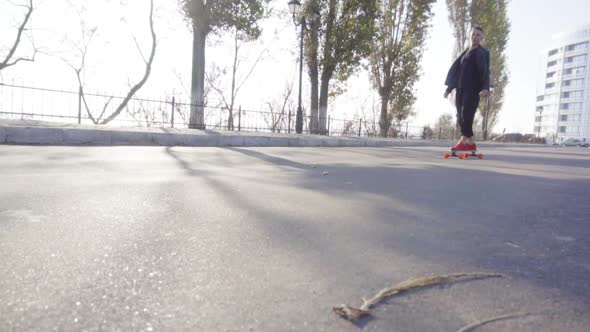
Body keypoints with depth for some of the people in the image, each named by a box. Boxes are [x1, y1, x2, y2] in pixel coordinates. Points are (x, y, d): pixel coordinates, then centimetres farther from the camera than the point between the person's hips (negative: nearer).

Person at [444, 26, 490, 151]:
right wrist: (449, 87, 11)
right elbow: (455, 69, 18)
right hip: (461, 88, 6)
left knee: (466, 114, -20)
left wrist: (486, 87, -24)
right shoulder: (465, 52, 22)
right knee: (460, 116, -1)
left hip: (473, 88, -6)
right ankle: (470, 143, 3)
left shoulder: (483, 52, 4)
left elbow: (485, 71, -8)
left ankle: (464, 141, -26)